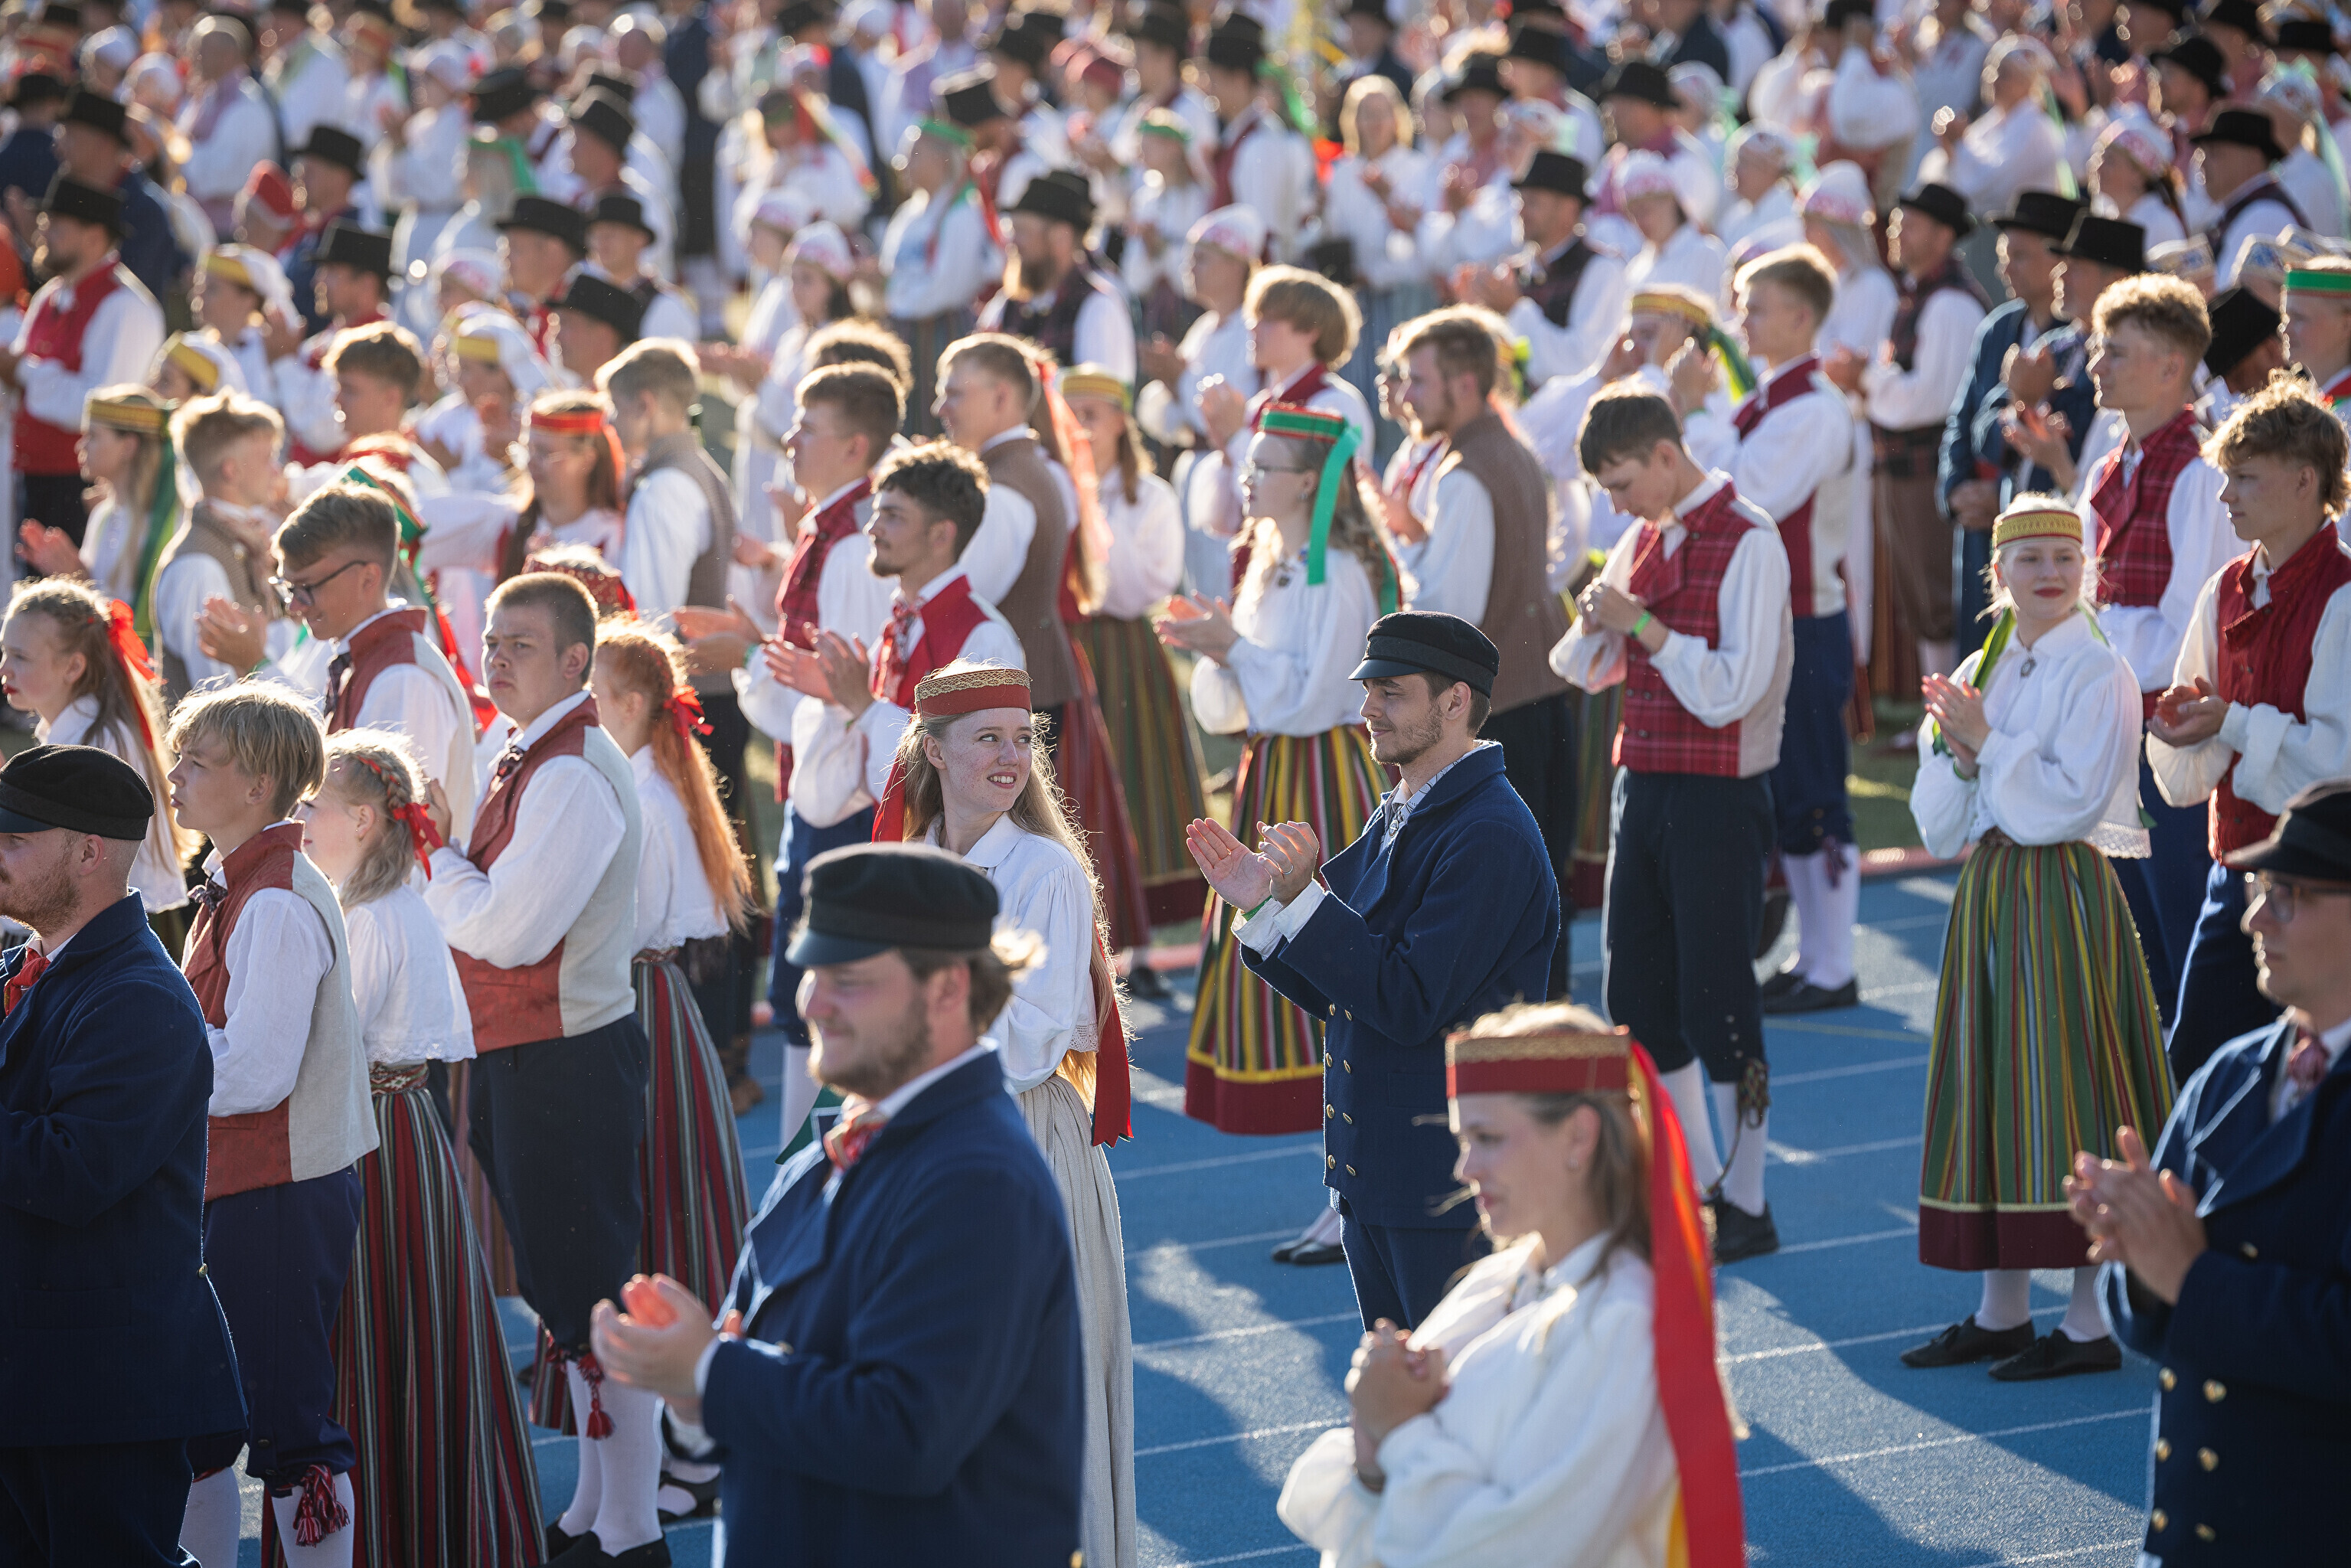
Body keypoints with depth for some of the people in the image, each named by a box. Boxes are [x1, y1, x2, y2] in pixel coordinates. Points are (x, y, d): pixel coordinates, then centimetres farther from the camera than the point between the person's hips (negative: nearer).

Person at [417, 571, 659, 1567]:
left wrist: (431, 856, -11)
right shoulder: (525, 762, 12)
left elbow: (506, 928, -25)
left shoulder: (574, 777, -19)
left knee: (594, 1295, -5)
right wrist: (441, 850, 2)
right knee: (561, 1292, 19)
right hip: (517, 1060, 11)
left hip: (570, 1063, -11)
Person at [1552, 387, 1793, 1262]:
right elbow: (1587, 671, 17)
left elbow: (1732, 690, -18)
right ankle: (1699, 1183, 24)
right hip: (1642, 786, 8)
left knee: (1714, 998, -4)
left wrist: (1645, 628, -18)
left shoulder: (1747, 543, -13)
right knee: (1635, 994, 11)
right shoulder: (1643, 541, 12)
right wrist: (1595, 621, -3)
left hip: (1717, 796, -8)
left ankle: (1747, 1207, 5)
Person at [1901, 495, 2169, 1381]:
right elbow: (1938, 827, 8)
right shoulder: (1977, 676, 11)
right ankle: (2002, 1311, 18)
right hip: (1989, 894, 7)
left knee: (2066, 1093, -6)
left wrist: (1989, 742, -13)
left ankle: (2091, 1324, -1)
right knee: (1994, 1091, 9)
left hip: (2063, 896, -7)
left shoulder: (2098, 674, -7)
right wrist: (1960, 755, -9)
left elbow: (2072, 802, -17)